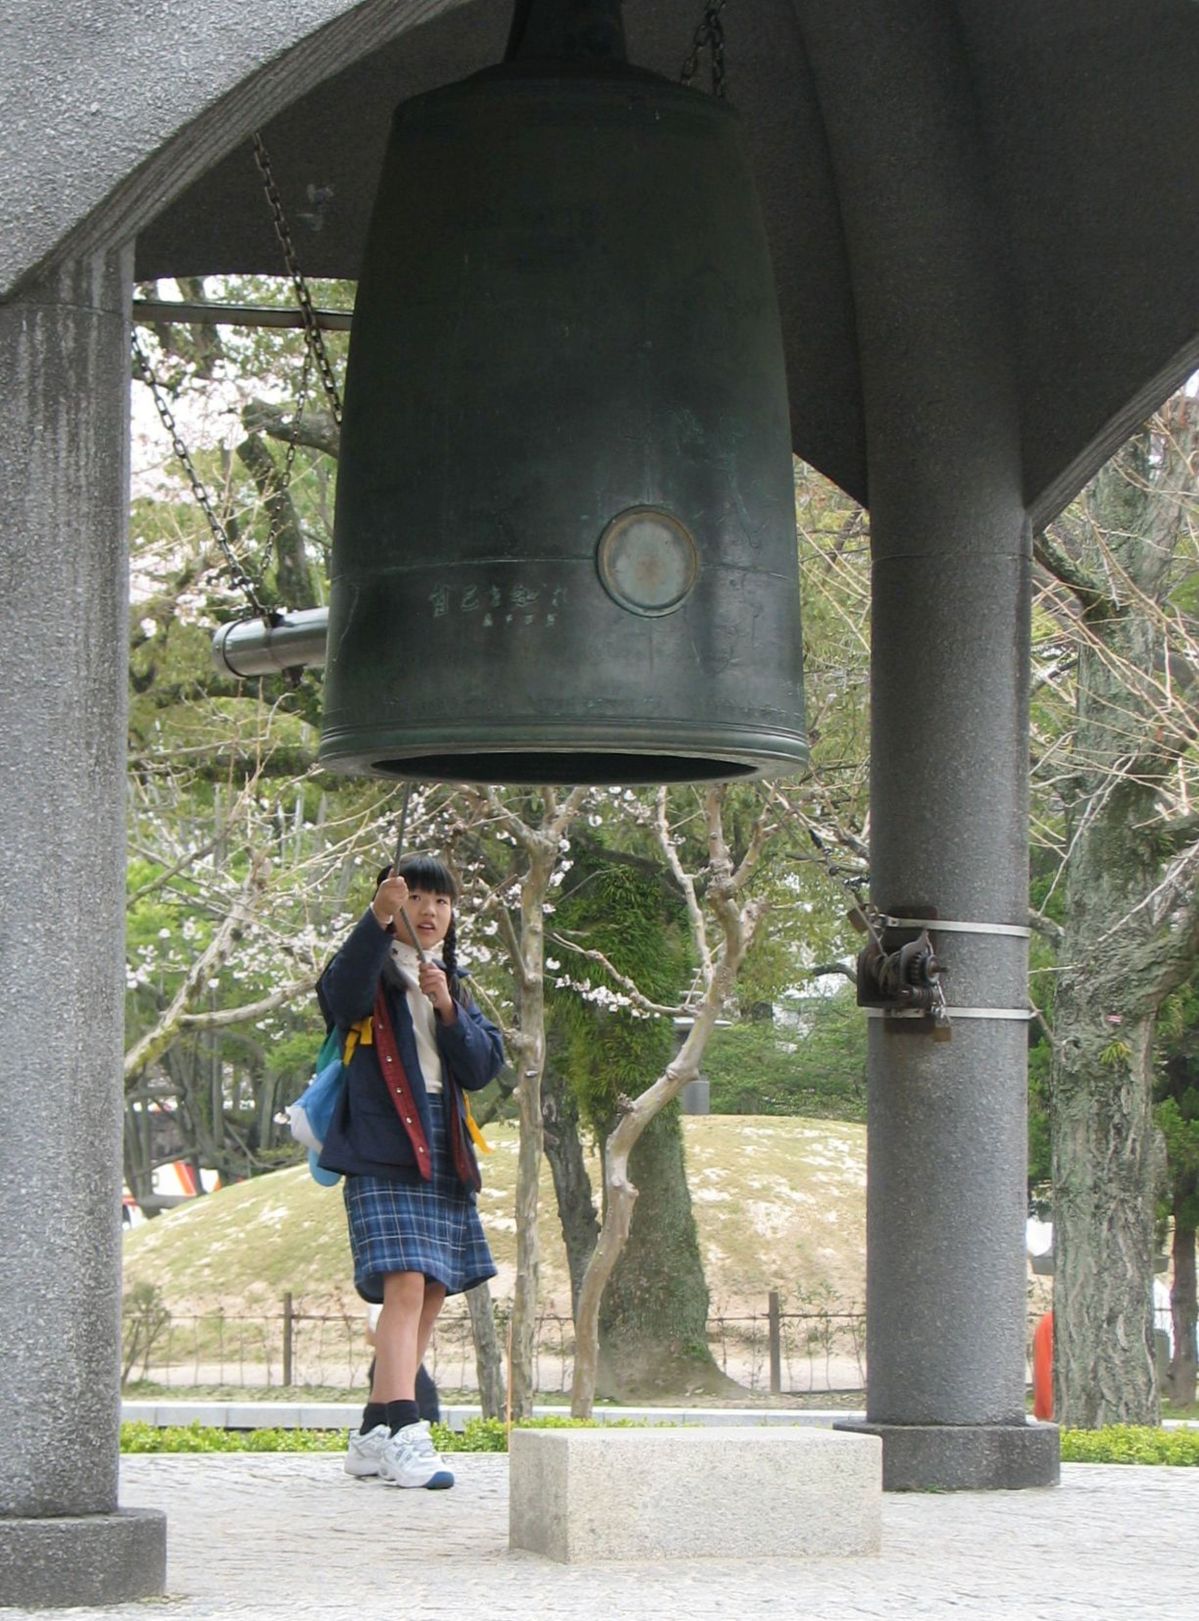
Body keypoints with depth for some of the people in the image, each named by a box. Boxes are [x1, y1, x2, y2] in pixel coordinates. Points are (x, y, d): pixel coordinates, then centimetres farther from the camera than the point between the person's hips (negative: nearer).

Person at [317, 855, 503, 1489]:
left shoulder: (454, 985, 21)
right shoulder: (376, 973, 3)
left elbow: (482, 1068, 9)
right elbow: (342, 994, -23)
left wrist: (447, 1009, -7)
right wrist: (378, 918, -35)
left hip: (443, 1155, 7)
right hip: (383, 1153, -7)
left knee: (431, 1298, 7)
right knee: (406, 1288, -19)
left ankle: (373, 1436, 16)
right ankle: (404, 1435, -27)